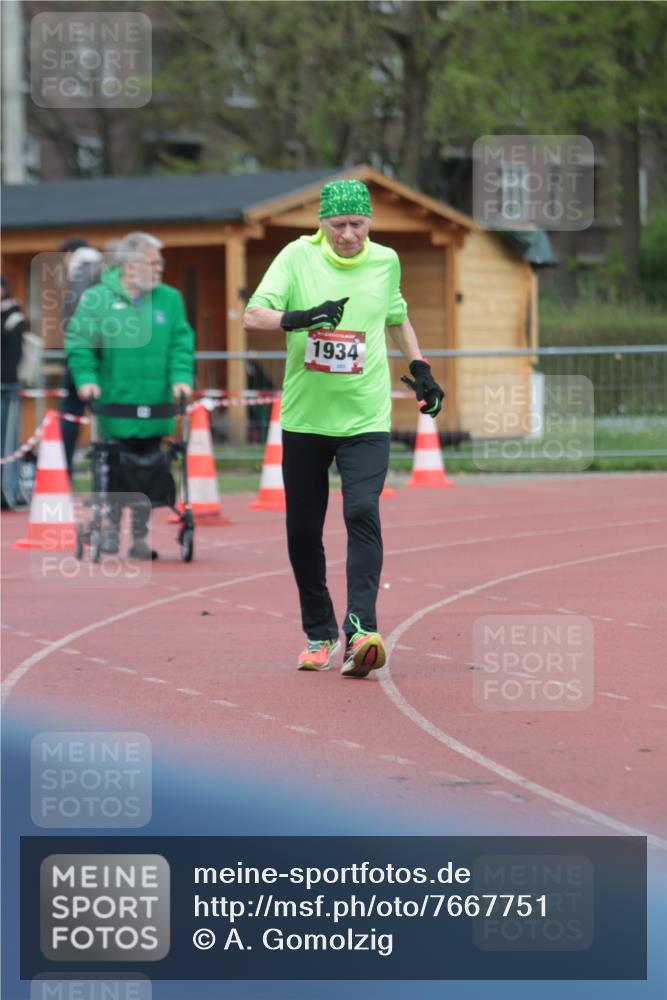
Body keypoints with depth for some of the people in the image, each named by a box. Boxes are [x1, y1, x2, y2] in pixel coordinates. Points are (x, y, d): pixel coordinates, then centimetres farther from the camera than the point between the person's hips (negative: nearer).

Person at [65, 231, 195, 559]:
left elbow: (181, 343, 4)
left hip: (153, 409, 2)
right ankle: (111, 529, 20)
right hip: (115, 405, -2)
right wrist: (86, 378, -14)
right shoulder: (97, 299, -1)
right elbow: (79, 343, -2)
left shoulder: (169, 299, 6)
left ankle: (140, 538, 16)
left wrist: (180, 376, -10)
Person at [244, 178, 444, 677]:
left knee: (363, 514, -18)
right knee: (303, 529, 6)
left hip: (366, 418, 0)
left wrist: (420, 367, 17)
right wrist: (301, 318, -30)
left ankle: (361, 631, -24)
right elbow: (253, 317, -13)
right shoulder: (298, 257, -4)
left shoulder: (385, 261, 5)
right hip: (305, 417, 0)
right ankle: (319, 634, 22)